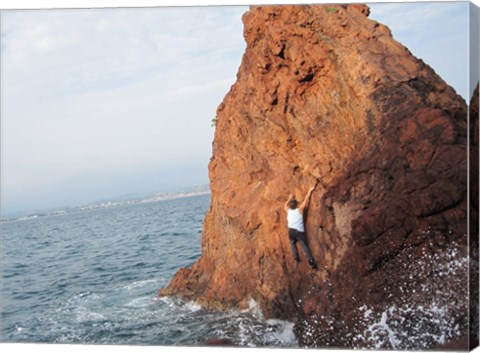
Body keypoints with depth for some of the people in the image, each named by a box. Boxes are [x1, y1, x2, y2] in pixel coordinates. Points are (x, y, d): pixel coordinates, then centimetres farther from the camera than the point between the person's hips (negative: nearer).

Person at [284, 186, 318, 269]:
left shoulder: (288, 211, 12)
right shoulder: (299, 210, 4)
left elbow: (285, 205, 34)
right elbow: (306, 200, 8)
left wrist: (290, 198, 44)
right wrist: (310, 191, 14)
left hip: (291, 231, 3)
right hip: (299, 231, -3)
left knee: (293, 244, 26)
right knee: (305, 246, -5)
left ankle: (296, 258, 13)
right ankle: (311, 260, -17)